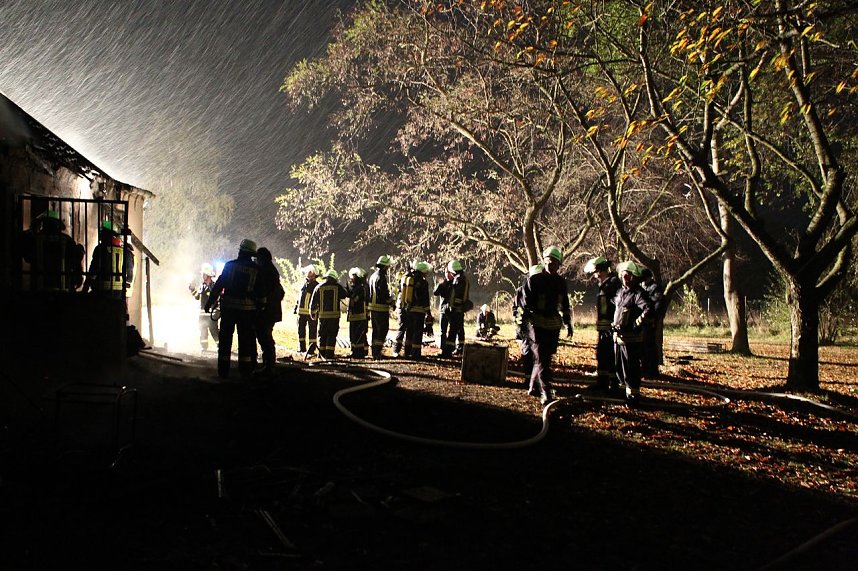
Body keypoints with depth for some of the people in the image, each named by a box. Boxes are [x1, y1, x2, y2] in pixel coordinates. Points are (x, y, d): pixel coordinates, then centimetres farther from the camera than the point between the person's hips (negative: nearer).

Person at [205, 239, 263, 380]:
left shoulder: (230, 265, 1)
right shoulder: (256, 269, 2)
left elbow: (218, 285, 0)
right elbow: (261, 292, 2)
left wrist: (209, 303, 4)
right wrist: (260, 307, 9)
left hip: (228, 306, 0)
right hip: (247, 309, 0)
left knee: (225, 338, 7)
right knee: (246, 339, 6)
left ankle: (223, 370, 7)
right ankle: (245, 371, 5)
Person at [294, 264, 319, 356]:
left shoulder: (316, 286, -4)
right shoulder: (304, 284, 13)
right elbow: (299, 296, 21)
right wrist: (295, 307, 17)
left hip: (312, 312, -6)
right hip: (301, 311, 6)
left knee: (312, 331, -1)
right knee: (301, 330, 10)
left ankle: (311, 349, 3)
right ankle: (302, 348, 20)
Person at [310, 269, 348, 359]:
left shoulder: (319, 287, 3)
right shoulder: (338, 287, 0)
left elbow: (313, 303, 6)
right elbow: (345, 295, 16)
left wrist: (313, 314, 18)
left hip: (322, 315, 1)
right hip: (334, 315, -1)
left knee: (322, 335, 10)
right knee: (332, 335, 2)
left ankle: (322, 354, 10)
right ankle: (329, 354, -3)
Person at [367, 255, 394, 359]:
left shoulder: (372, 276, 13)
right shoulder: (382, 277, -15)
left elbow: (368, 292, 18)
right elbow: (384, 293, -21)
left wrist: (368, 306, 22)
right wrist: (391, 301, -5)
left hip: (372, 307, 9)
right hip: (381, 308, -9)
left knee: (375, 330, 15)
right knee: (383, 329, -4)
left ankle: (374, 353, 19)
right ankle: (378, 352, -8)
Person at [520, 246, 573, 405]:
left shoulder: (561, 282, 10)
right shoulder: (534, 280, -6)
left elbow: (565, 305, 21)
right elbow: (525, 303, -6)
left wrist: (568, 323, 20)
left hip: (554, 327, 6)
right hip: (537, 325, -6)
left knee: (545, 358, 13)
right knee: (542, 360, -9)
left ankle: (533, 388, 27)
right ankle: (546, 394, -11)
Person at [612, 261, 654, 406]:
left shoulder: (638, 293, -13)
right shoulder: (620, 291, 12)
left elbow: (648, 309, -29)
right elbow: (615, 306, 32)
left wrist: (636, 324, -26)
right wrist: (614, 323, 20)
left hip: (631, 338, -8)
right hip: (618, 336, 9)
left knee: (630, 367, -3)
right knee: (619, 366, 18)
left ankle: (633, 394, 7)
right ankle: (625, 388, 33)